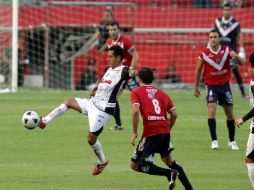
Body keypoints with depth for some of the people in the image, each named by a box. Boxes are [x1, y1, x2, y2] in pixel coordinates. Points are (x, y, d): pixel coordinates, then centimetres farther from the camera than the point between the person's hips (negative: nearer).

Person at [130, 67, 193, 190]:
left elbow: (135, 111, -11)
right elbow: (174, 114, 13)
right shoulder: (162, 93, 20)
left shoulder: (136, 92, 5)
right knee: (167, 159, 28)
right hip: (165, 131, 6)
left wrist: (134, 133, -7)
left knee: (135, 165, 2)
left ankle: (169, 173, -14)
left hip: (150, 133, -6)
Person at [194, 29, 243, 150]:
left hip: (224, 85, 2)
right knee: (211, 110, -18)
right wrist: (196, 88, 5)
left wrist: (235, 56, -30)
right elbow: (198, 71, 4)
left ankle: (232, 141, 20)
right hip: (211, 86, -2)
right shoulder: (204, 54, -6)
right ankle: (214, 141, -14)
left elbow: (240, 62, -7)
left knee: (229, 113, 7)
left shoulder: (226, 50, -4)